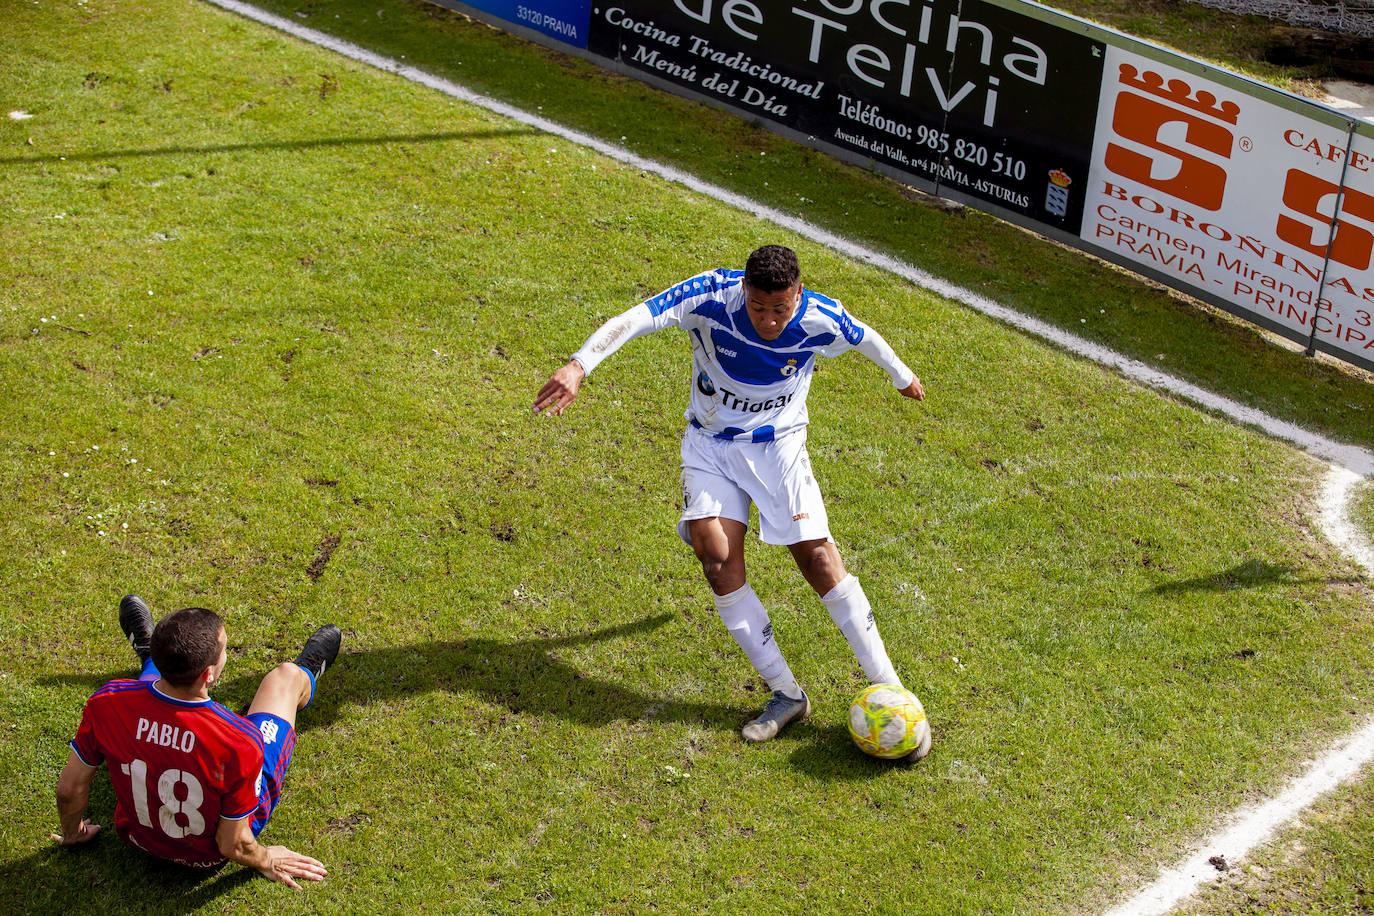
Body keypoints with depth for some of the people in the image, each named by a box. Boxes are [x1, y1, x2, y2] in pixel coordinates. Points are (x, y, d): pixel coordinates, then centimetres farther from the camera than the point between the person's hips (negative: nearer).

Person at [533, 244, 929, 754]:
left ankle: (889, 692, -4)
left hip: (777, 443, -1)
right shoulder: (711, 296, -23)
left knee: (817, 556, -14)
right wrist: (579, 365, -48)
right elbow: (633, 320, -32)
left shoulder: (820, 320, -18)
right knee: (718, 559, -15)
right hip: (710, 441, 1)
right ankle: (786, 696, -3)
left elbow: (866, 339, 5)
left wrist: (902, 376, 25)